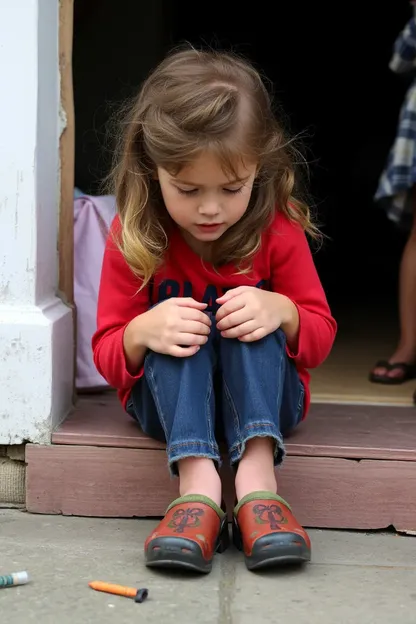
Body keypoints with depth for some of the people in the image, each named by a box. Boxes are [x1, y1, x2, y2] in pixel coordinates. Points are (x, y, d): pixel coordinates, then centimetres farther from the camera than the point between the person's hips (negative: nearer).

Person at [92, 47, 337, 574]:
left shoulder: (279, 229, -12)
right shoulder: (133, 236, -13)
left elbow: (321, 336, -5)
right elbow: (107, 356, -9)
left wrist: (281, 312, -30)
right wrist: (143, 332, -34)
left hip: (263, 397, 0)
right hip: (167, 399, 0)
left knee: (255, 321, -29)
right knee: (178, 327, -30)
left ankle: (256, 477, -42)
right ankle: (197, 482, -45)